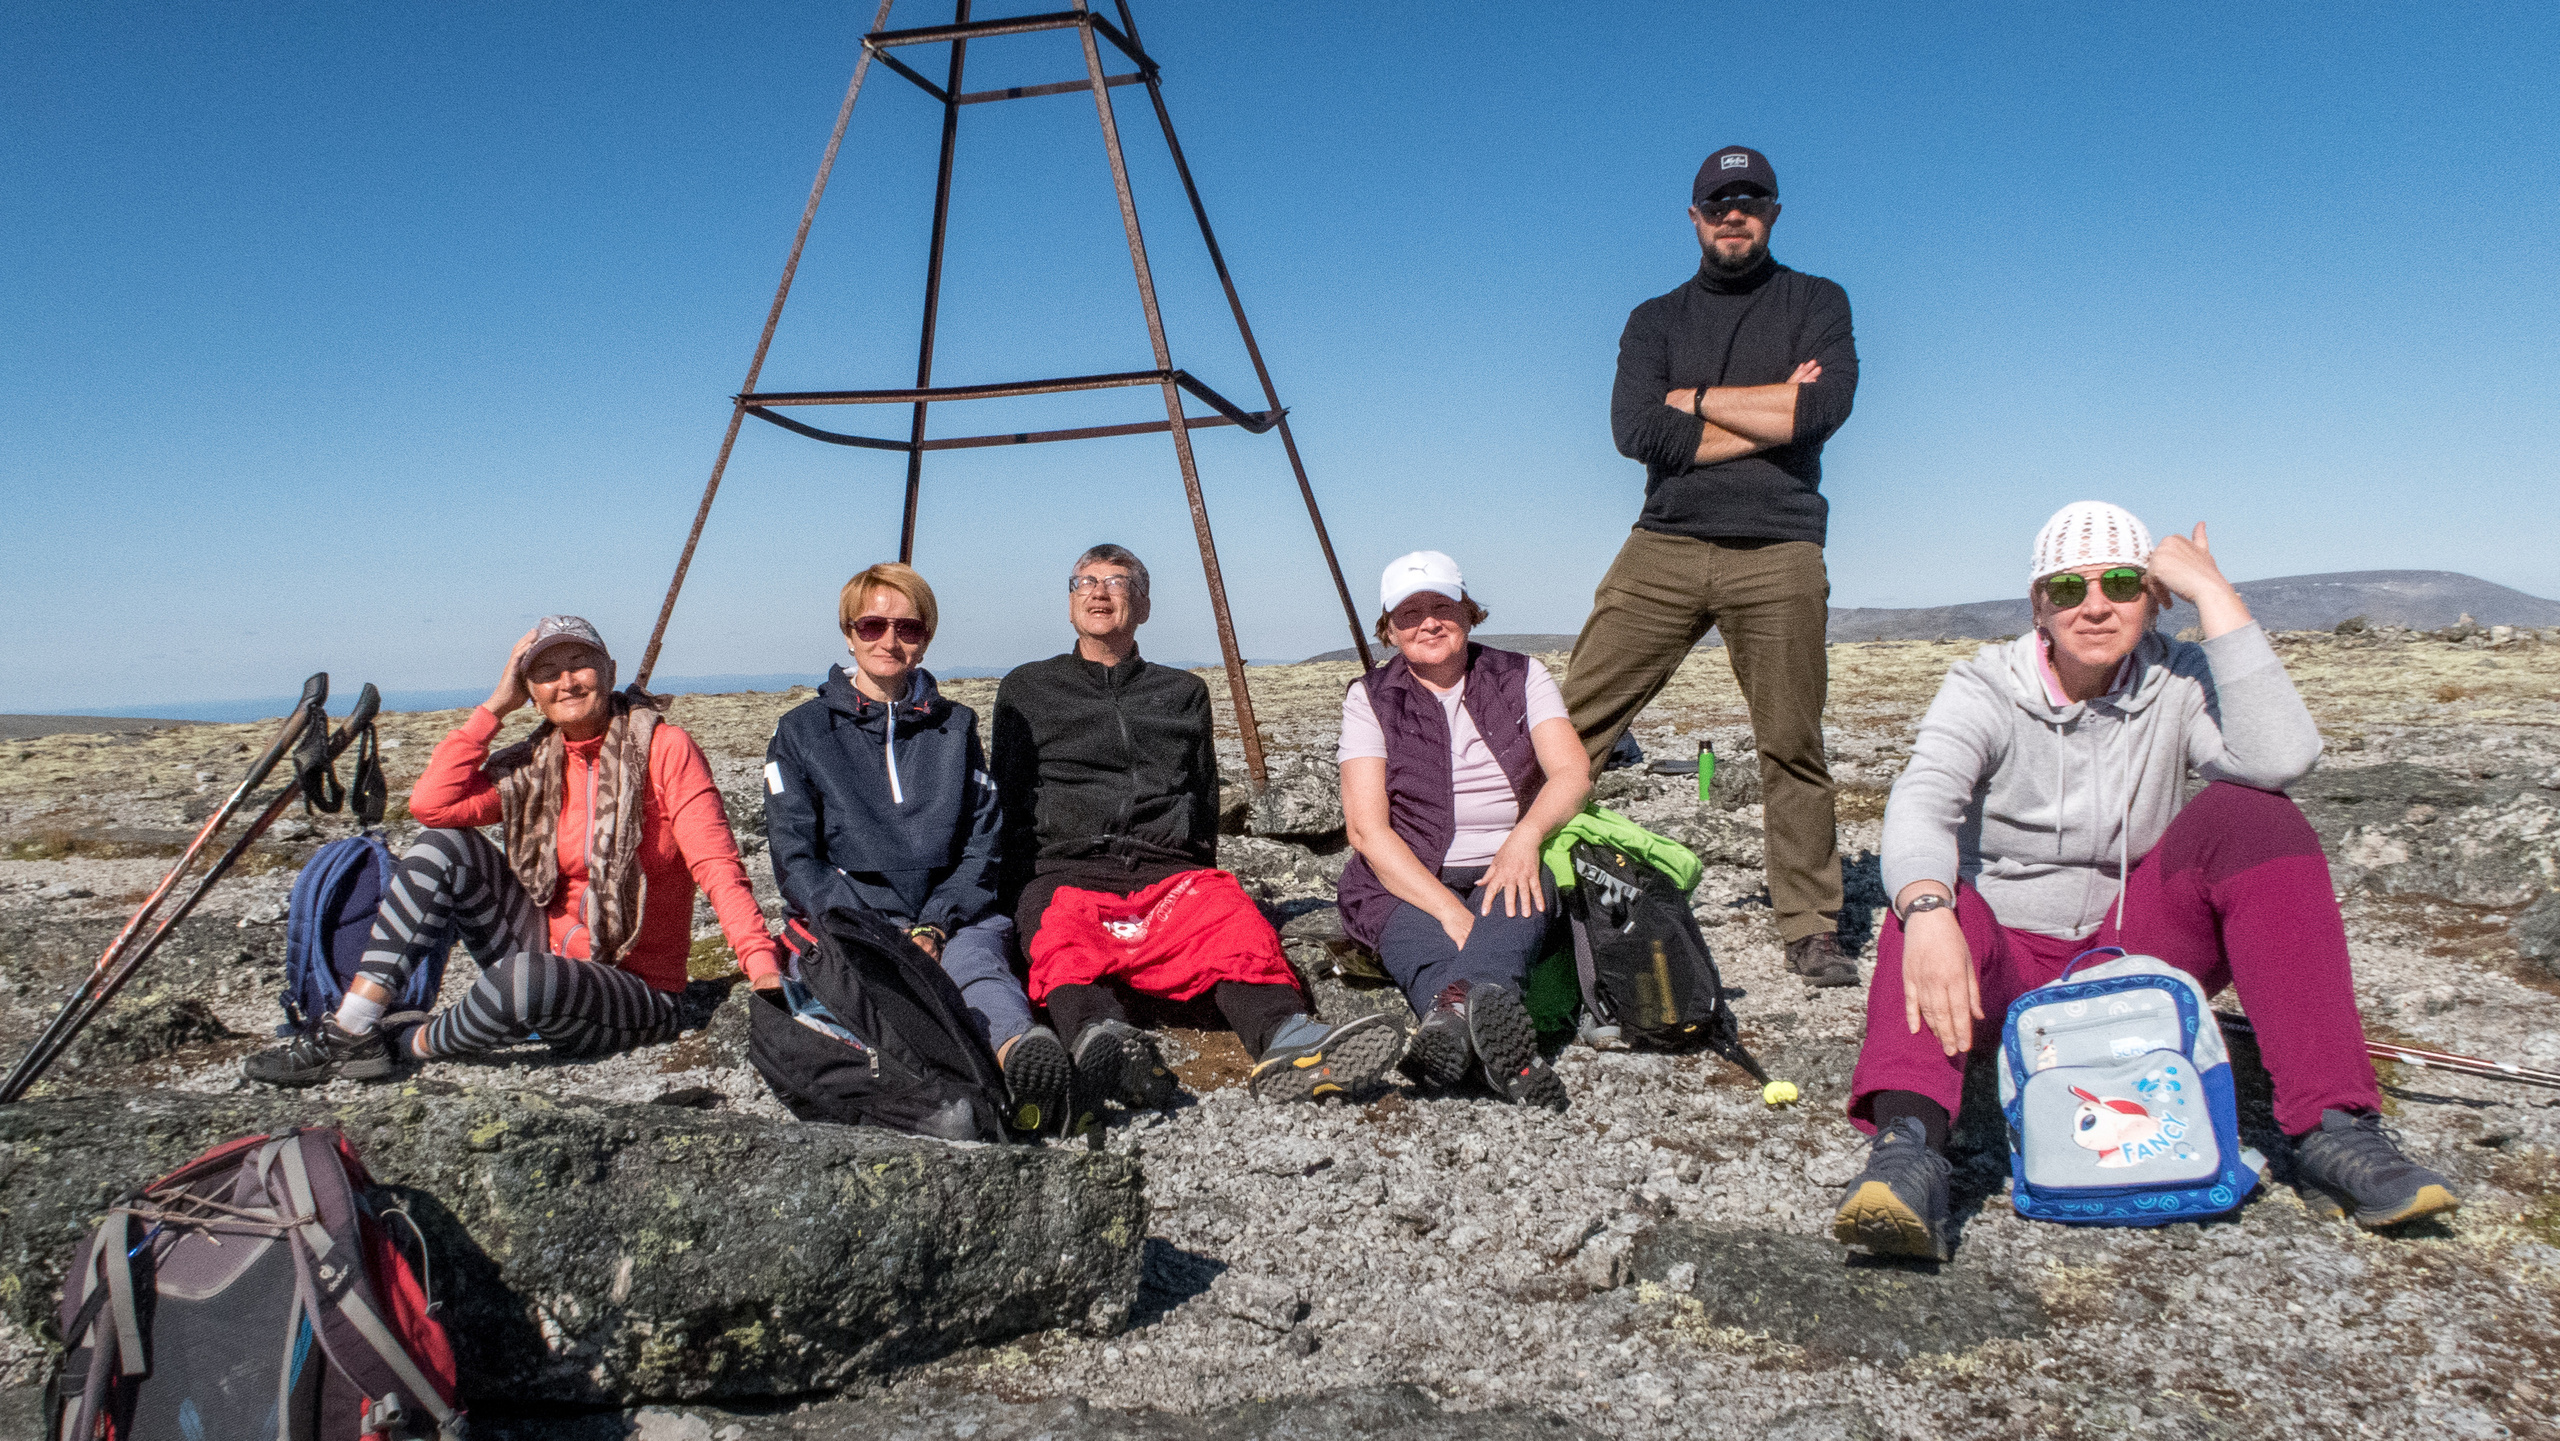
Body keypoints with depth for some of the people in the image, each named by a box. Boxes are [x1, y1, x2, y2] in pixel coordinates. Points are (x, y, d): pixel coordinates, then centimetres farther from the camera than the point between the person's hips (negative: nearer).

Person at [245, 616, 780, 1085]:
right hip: (546, 951, 6)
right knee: (444, 848, -11)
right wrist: (495, 706, -5)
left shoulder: (665, 749, -10)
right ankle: (352, 1034, -10)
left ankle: (410, 1047, -5)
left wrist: (766, 973, -33)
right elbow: (431, 805, -9)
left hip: (636, 995, -5)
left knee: (524, 978, -37)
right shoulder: (531, 766, 7)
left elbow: (718, 867, -19)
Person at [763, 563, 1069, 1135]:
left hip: (950, 919, 2)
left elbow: (981, 846, 10)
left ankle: (1024, 1051, -70)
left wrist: (933, 927, -9)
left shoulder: (955, 727, 19)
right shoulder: (802, 732, 13)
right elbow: (796, 860, 4)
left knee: (975, 959, -35)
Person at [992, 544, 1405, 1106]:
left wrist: (1197, 883, 10)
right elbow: (1008, 804, 21)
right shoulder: (1027, 689, 25)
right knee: (1068, 945, -40)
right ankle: (1099, 1038, -70)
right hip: (1064, 871, -1)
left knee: (1234, 919, -36)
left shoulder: (1183, 692, 28)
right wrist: (1023, 891, 6)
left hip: (1170, 873, 1)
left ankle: (1288, 1040, -62)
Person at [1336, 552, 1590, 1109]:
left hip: (1512, 868, 1)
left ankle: (1453, 1010, -66)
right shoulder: (1369, 698, 6)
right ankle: (1510, 1054, -66)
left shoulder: (1521, 676, 12)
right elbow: (1367, 828, -6)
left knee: (1517, 904, -36)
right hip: (1407, 884, -1)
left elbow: (1573, 772, -3)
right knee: (1416, 938, -36)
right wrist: (1450, 911, -22)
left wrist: (1525, 836, -27)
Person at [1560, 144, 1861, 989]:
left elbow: (1824, 408, -7)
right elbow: (1636, 431, -2)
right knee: (1572, 720, -8)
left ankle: (1811, 930, 8)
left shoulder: (1816, 303, 13)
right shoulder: (1656, 319, 17)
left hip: (1778, 551, -1)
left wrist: (1694, 398, -1)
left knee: (1793, 747, -2)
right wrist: (1771, 412, -3)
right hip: (1663, 546, 1)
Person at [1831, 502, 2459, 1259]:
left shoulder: (2177, 681, -1)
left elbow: (2279, 758, -25)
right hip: (2004, 965, -2)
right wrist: (1928, 915, -50)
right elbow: (1922, 801, -28)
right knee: (1935, 901, -34)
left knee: (2248, 816, -21)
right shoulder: (1983, 688, -7)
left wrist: (2213, 593, -20)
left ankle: (2334, 1130, -27)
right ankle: (1908, 1144, -58)